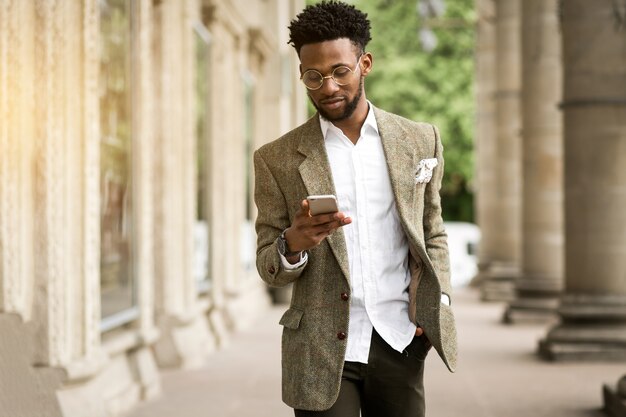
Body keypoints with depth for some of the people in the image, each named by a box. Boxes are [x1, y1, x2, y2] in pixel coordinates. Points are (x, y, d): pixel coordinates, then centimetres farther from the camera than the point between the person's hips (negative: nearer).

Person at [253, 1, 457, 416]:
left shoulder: (419, 140, 7)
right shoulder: (277, 159, 2)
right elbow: (269, 268, 3)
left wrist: (438, 299, 2)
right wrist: (294, 243, -18)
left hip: (400, 343, 2)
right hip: (322, 351, -1)